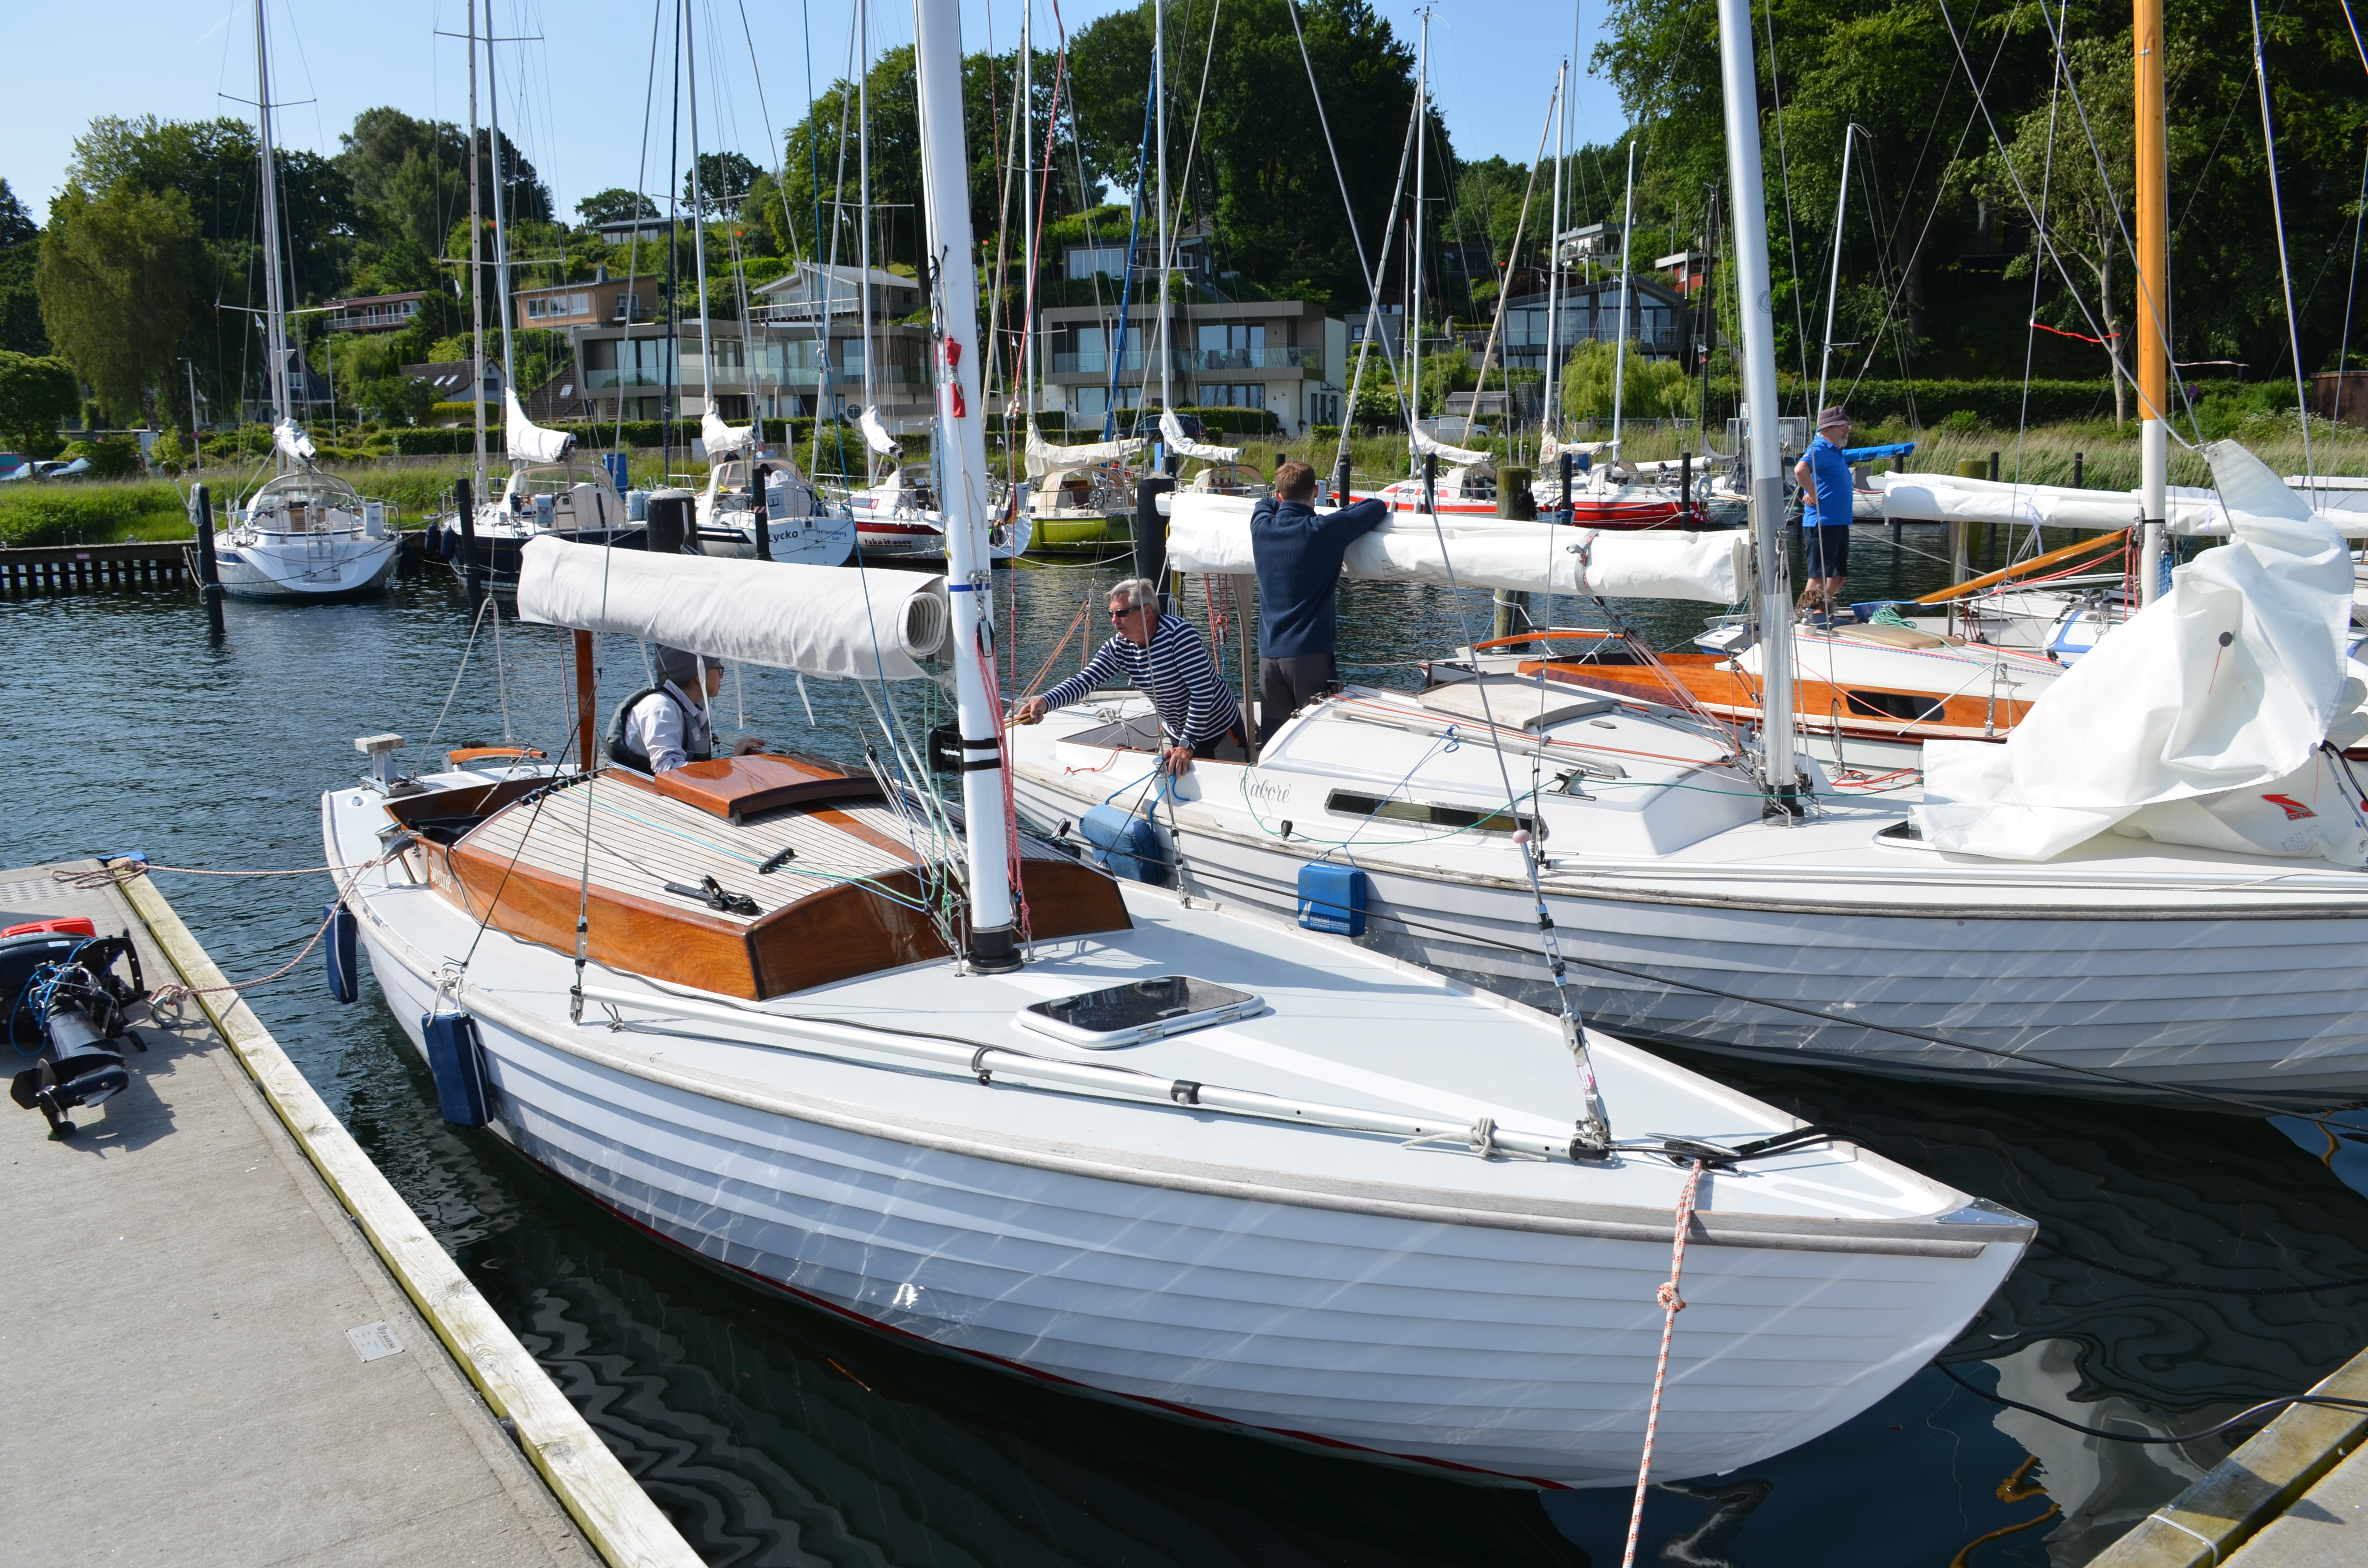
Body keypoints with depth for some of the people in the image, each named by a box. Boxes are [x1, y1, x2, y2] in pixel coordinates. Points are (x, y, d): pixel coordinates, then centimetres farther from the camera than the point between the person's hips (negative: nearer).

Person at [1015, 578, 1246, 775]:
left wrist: (1188, 746, -30)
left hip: (1219, 730, -6)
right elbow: (1085, 680, -19)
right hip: (1175, 735, 6)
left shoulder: (1178, 632, -26)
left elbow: (1202, 690, -28)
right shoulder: (1118, 648, -8)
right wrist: (1045, 702, -38)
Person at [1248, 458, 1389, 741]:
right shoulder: (1325, 530, -11)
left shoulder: (1261, 527, 4)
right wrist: (1345, 513, 14)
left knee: (1272, 738, 8)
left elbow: (1265, 504, 29)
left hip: (1268, 653, 5)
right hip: (1310, 653, -5)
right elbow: (1378, 506, -1)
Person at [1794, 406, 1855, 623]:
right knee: (1818, 575, -7)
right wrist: (1813, 495, -23)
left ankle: (1825, 614, 22)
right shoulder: (1819, 448, -12)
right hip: (1822, 523, -10)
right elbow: (1800, 469, -33)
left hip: (1839, 522, 10)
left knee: (1838, 574, 14)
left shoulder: (1836, 452, 17)